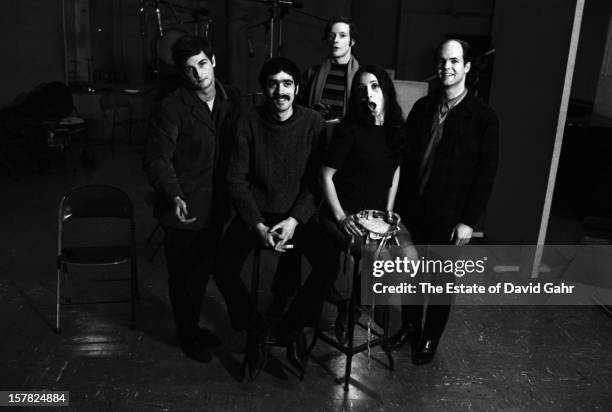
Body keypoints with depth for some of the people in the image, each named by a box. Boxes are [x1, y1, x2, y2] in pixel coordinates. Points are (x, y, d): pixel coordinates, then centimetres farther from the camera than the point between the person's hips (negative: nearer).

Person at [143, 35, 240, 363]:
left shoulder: (233, 101, 1)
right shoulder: (171, 108, -15)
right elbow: (157, 159, -16)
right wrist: (174, 197, -30)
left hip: (215, 208, 5)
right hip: (183, 209, -5)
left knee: (203, 271, 22)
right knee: (182, 276, 12)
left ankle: (193, 325, 45)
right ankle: (187, 334, 35)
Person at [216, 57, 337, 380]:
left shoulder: (313, 123, -5)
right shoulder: (248, 123, -6)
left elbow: (317, 180, -5)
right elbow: (236, 179, -6)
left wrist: (294, 220, -18)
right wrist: (258, 226, -16)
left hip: (297, 214, 0)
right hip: (255, 213, 0)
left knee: (329, 264, -22)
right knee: (225, 272, -20)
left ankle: (292, 326, 6)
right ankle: (256, 331, 9)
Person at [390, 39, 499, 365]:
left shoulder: (483, 117, -7)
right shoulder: (422, 107, 4)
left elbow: (486, 174, -8)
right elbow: (406, 157, 6)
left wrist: (469, 221, -11)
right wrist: (400, 203, 2)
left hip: (449, 217, -3)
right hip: (413, 209, 4)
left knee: (441, 281, 11)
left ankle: (430, 338, 30)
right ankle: (409, 327, 37)